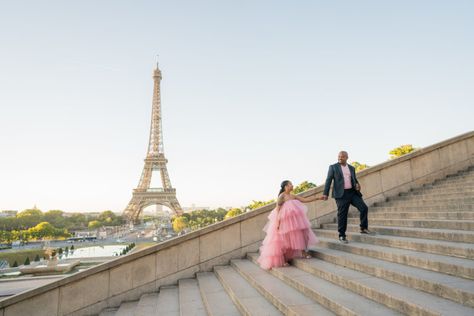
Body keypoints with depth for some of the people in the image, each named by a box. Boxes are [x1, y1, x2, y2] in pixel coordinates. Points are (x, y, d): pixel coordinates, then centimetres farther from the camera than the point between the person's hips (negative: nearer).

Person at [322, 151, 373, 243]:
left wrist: (357, 184, -3)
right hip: (342, 194, -4)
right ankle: (342, 236, 10)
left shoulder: (352, 168, 15)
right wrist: (325, 193, -11)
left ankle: (363, 228, 13)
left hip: (353, 192, 4)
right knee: (342, 215, -2)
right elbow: (328, 180, -2)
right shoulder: (333, 167, 4)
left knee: (364, 208, -7)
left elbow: (354, 180, 22)